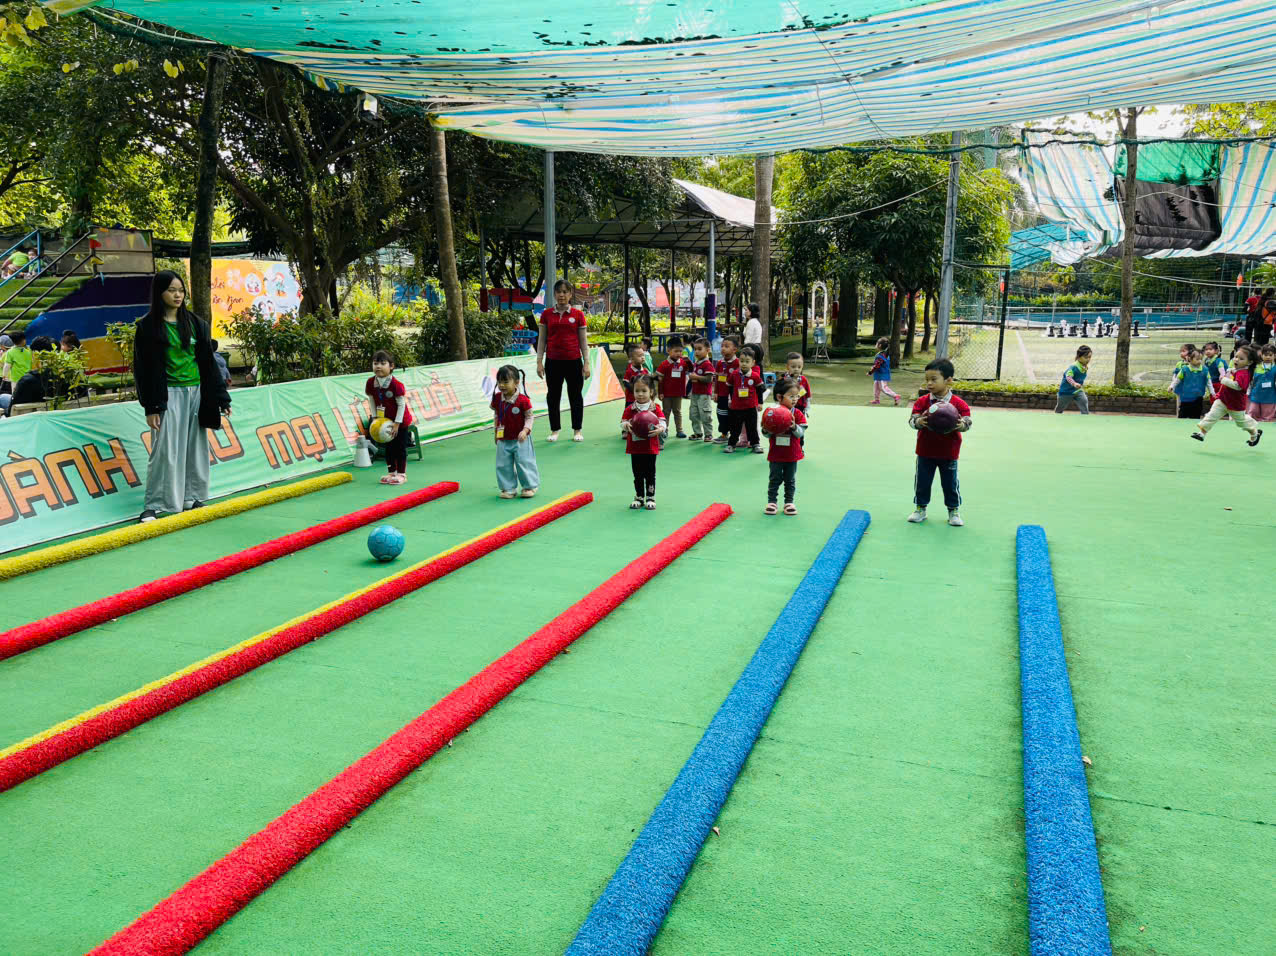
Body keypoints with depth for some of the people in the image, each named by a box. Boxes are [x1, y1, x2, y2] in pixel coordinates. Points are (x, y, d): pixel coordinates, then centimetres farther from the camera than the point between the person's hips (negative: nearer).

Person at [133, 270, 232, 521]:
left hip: (197, 393, 4)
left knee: (195, 449, 6)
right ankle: (153, 505, 1)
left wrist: (221, 397, 8)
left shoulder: (196, 323, 10)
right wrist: (151, 407, -9)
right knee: (166, 450, -6)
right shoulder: (148, 327, -1)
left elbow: (208, 362, 12)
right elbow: (144, 369, -3)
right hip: (169, 394, -4)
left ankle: (192, 498, 16)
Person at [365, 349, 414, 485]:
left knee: (400, 448, 3)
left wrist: (397, 424, -19)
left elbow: (401, 404, -20)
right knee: (388, 448, 13)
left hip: (400, 421, -5)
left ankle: (401, 474, 12)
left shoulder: (396, 384, -25)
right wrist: (374, 417, -4)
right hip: (385, 420, 5)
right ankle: (391, 472, 24)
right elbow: (371, 401, 3)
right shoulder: (370, 383, -9)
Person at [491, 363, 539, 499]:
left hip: (520, 439, -4)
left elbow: (529, 416, -9)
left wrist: (525, 430, -23)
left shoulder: (523, 400, -18)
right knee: (503, 466, 8)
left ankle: (530, 486, 20)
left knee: (524, 463, 3)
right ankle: (508, 488, 22)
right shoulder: (497, 398, -2)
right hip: (503, 440, 5)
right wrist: (496, 432, 16)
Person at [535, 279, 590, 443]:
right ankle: (555, 430, 18)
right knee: (553, 396, 7)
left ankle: (577, 430, 17)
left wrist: (586, 363, -2)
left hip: (573, 361, -1)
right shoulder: (546, 314, 4)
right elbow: (542, 339, 6)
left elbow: (583, 341, 2)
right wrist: (539, 362, 0)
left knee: (576, 396, 6)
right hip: (553, 361, 1)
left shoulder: (578, 314, 0)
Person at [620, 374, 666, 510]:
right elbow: (623, 423, -3)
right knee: (637, 474, 11)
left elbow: (662, 422, -10)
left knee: (650, 473, 6)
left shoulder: (655, 408, -4)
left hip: (650, 447, -2)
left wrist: (660, 428, -32)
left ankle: (650, 497, 17)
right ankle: (639, 497, 23)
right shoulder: (630, 409, 0)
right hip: (635, 447, 2)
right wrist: (626, 425, -26)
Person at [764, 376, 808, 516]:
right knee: (774, 479, 8)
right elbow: (766, 434, -4)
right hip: (776, 454, -1)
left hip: (792, 455, 1)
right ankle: (771, 502, 17)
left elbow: (801, 433, -8)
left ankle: (789, 502, 23)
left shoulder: (798, 414, -4)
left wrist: (794, 426, -27)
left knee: (790, 480, 12)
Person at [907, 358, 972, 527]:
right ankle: (920, 508, 27)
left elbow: (967, 422, -11)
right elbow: (912, 419, -11)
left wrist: (961, 424, -34)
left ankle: (953, 510, 26)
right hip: (925, 451, 1)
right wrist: (919, 422, -34)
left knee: (950, 483, 10)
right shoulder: (922, 402, -6)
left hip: (949, 453, -1)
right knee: (922, 481, 11)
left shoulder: (959, 404, -10)